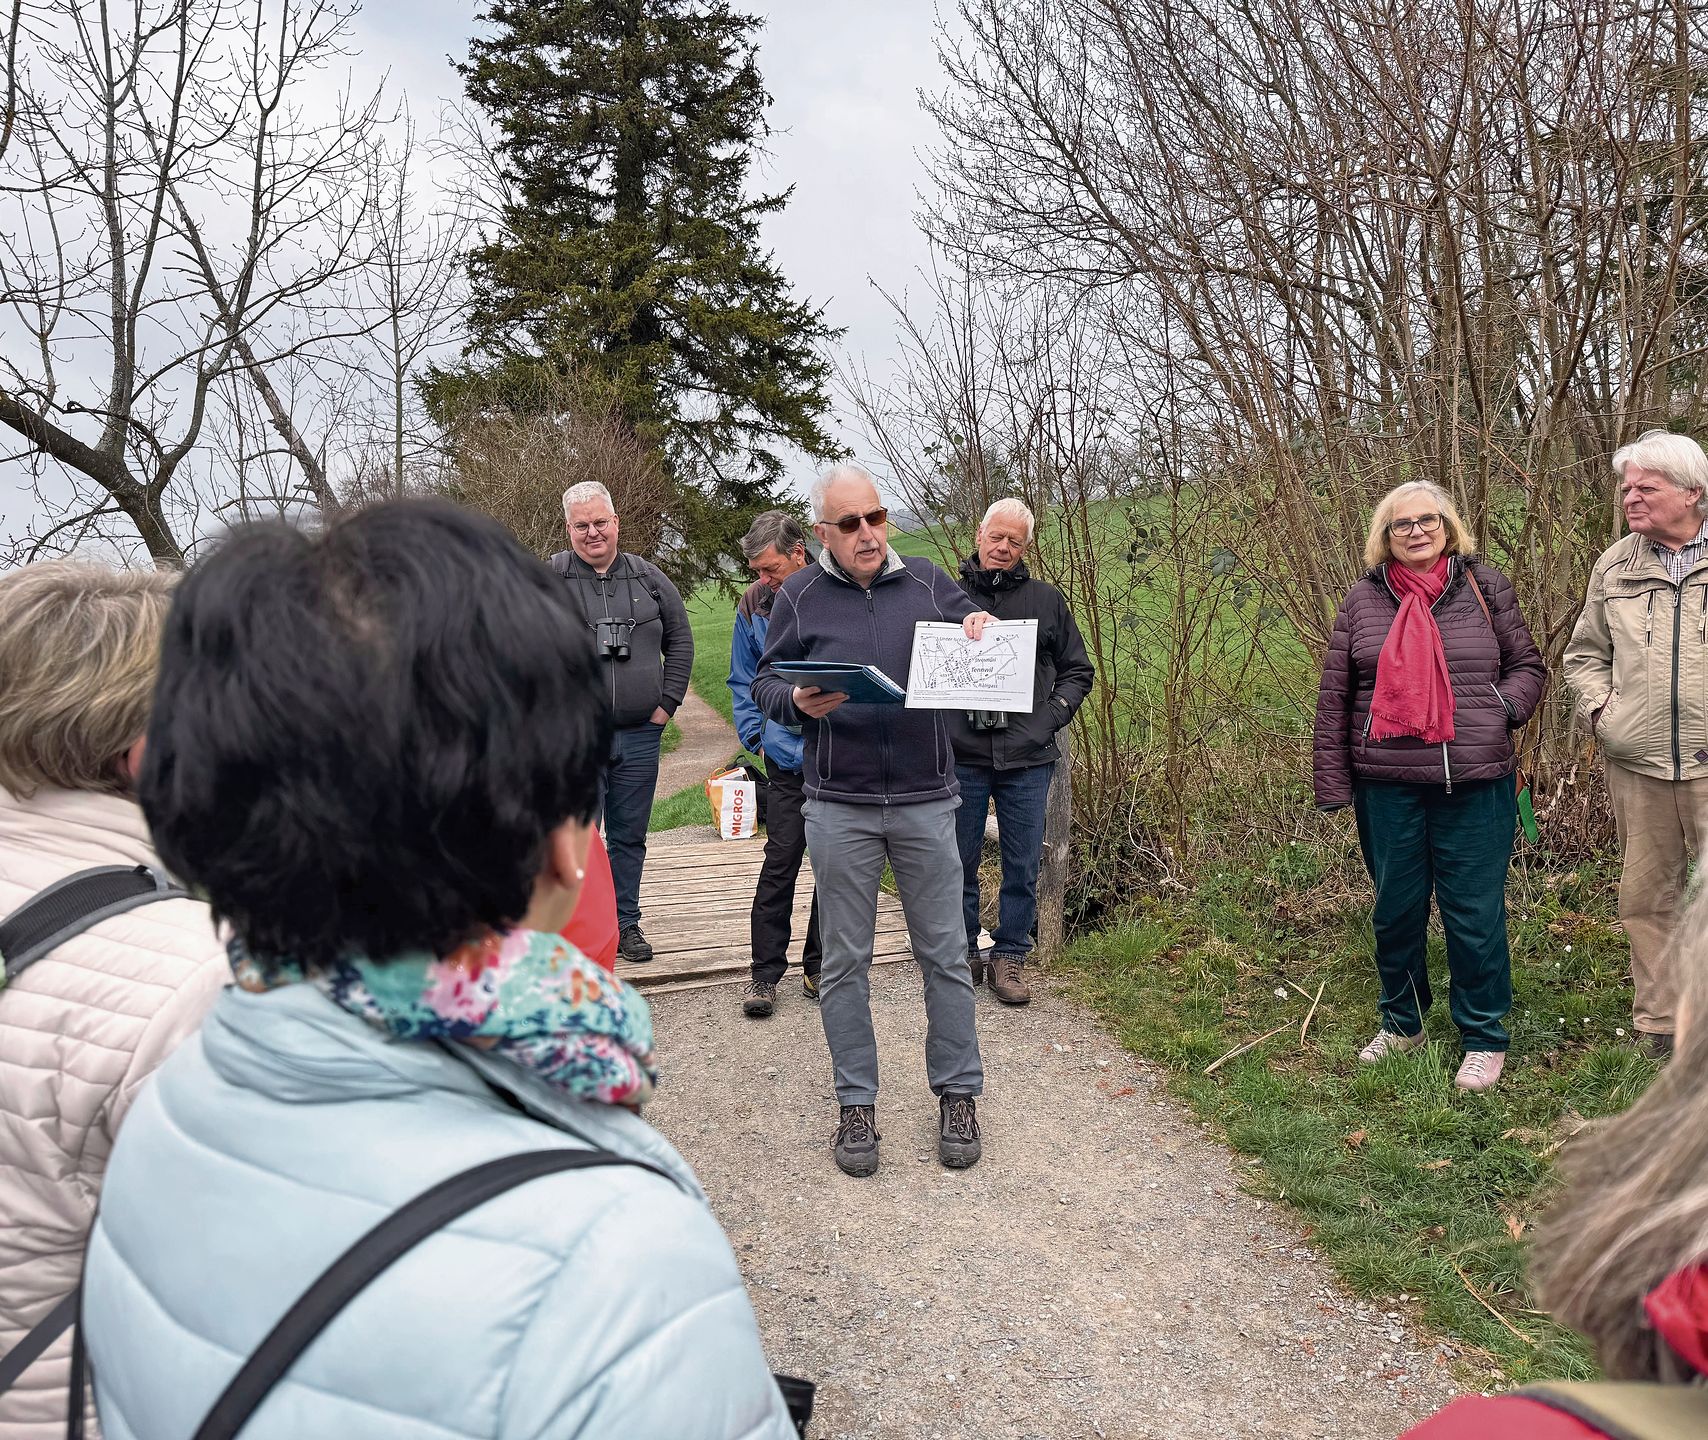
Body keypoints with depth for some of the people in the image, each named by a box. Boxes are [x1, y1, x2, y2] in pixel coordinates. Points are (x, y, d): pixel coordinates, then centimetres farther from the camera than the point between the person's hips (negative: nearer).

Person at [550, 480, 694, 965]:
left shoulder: (649, 578, 8)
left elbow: (680, 640, 14)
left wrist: (667, 703, 6)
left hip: (640, 737, 3)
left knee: (630, 837, 12)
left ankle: (625, 924, 25)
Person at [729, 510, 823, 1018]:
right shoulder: (753, 604, 4)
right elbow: (744, 680, 15)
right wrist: (756, 735, 4)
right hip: (788, 758, 1)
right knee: (780, 861, -2)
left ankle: (818, 966, 23)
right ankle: (765, 972, 9)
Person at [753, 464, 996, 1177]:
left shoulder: (928, 582, 6)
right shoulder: (799, 596, 3)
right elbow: (764, 681, 5)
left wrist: (984, 636, -9)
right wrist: (797, 702, -17)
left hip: (926, 802, 1)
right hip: (839, 810, -1)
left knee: (945, 955, 9)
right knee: (845, 961, 8)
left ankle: (958, 1092, 25)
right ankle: (857, 1103, 22)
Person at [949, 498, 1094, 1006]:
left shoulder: (1046, 601, 9)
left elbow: (1078, 670, 15)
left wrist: (1052, 715, 0)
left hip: (1027, 759, 1)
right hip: (961, 756, -1)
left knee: (1023, 867, 6)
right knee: (960, 864, 8)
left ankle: (1009, 956, 21)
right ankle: (964, 954, 24)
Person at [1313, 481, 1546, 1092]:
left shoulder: (1485, 587, 5)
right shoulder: (1364, 599, 5)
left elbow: (1527, 665, 13)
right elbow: (1334, 696, 4)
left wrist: (1503, 707, -9)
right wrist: (1333, 781, 0)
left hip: (1474, 785, -1)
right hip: (1386, 786, 1)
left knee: (1474, 913, 4)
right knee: (1396, 909, 13)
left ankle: (1484, 1038, 22)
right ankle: (1402, 1023, 32)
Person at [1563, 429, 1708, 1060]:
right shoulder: (1613, 567, 11)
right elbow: (1584, 652, 20)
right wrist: (1599, 708, 4)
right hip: (1636, 764, 3)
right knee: (1646, 895, 10)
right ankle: (1657, 1022, 23)